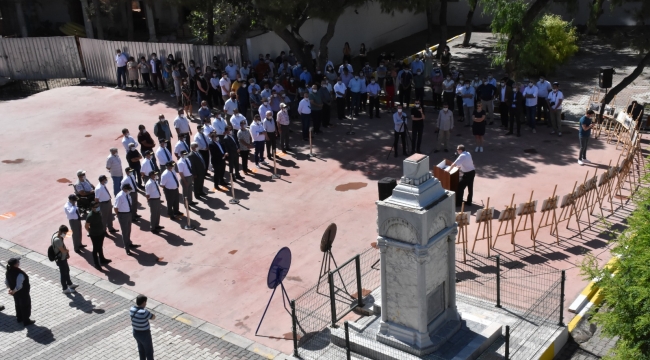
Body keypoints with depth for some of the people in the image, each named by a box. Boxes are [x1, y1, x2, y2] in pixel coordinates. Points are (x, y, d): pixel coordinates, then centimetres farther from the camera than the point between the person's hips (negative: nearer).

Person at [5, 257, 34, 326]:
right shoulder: (19, 274, -37)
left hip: (16, 292, 8)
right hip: (23, 293, -8)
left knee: (18, 305, 28)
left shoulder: (8, 271, -12)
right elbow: (19, 286, -34)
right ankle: (26, 321, 30)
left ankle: (19, 318, 47)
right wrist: (14, 291, -16)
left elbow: (6, 282, 0)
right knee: (25, 306, 14)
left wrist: (11, 289, 12)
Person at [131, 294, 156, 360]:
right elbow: (153, 317, -18)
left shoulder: (132, 309, -11)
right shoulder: (144, 312, -33)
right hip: (145, 334, -7)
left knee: (141, 349, 28)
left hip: (136, 332, 7)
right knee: (149, 352, 14)